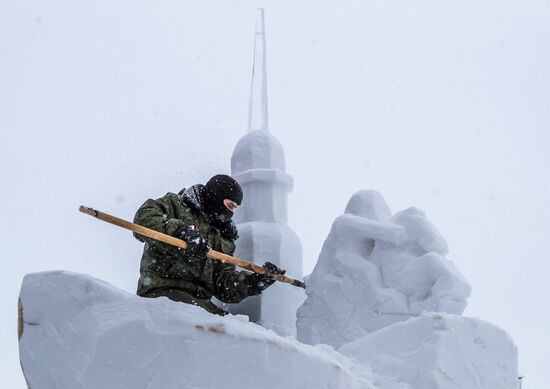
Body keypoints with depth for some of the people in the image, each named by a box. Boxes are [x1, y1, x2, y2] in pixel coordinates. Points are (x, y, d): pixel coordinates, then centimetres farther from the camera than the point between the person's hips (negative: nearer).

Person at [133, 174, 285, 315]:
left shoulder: (222, 237, 26)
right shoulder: (175, 204, 9)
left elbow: (224, 285, 17)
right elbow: (144, 219, -13)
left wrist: (254, 281, -1)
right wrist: (181, 232, -24)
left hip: (199, 300, 7)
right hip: (163, 290, -7)